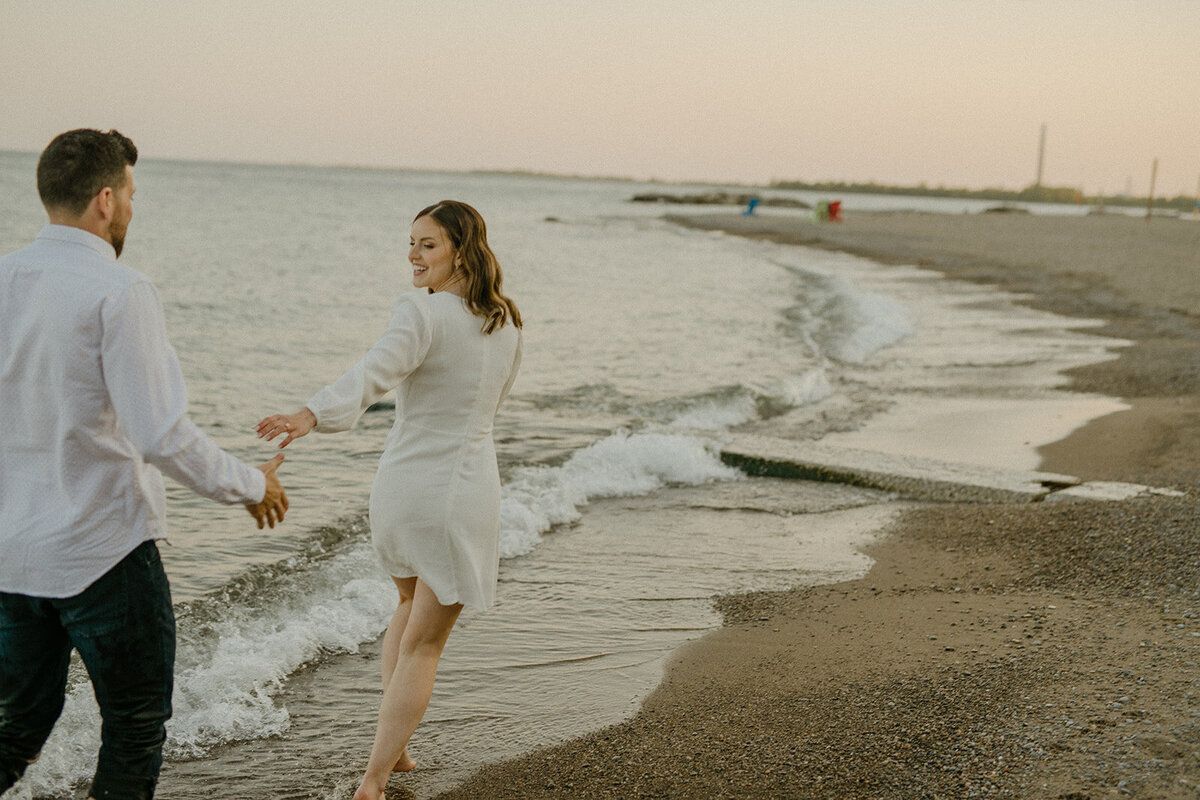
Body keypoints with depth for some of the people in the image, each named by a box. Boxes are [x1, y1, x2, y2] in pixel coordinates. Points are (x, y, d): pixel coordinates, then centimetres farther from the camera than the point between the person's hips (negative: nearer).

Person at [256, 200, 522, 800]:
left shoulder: (421, 313, -13)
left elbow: (375, 372, -33)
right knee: (424, 642, 10)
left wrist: (312, 415, -47)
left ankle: (391, 748, 28)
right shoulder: (507, 322, 2)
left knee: (411, 604, 27)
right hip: (463, 491, 1)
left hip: (402, 483, -1)